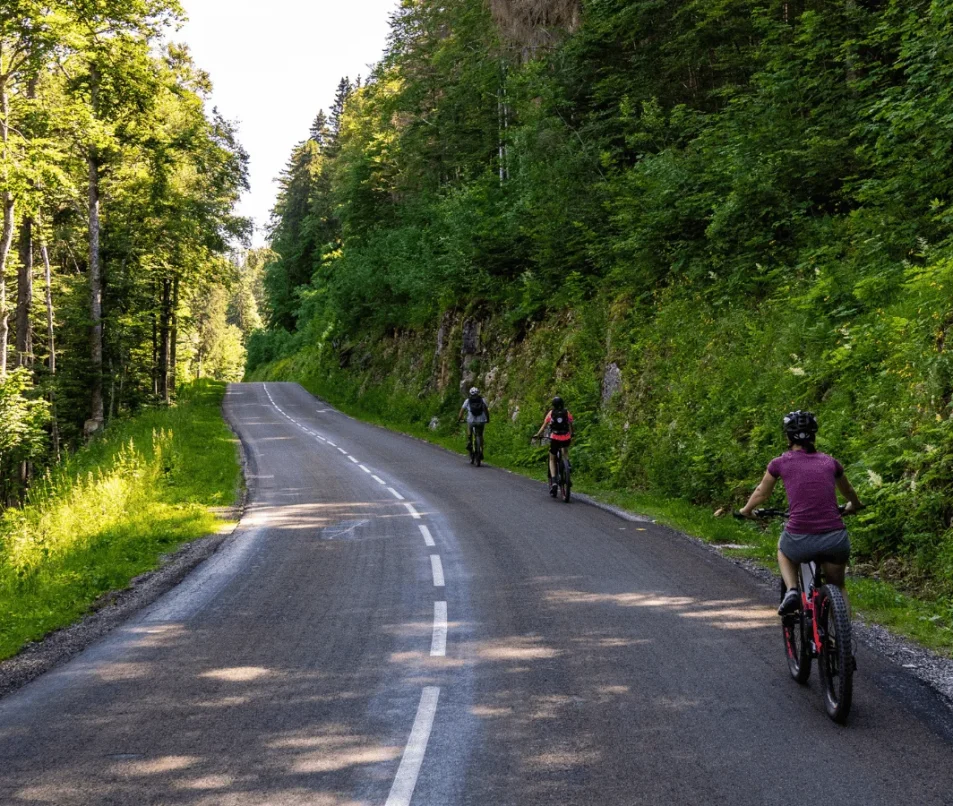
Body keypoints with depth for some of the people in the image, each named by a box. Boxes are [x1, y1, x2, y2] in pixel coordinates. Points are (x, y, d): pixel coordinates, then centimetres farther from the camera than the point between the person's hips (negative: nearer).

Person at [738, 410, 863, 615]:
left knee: (783, 549, 35)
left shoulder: (780, 463, 5)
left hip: (800, 541, -2)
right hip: (835, 540, 2)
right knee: (837, 587, 29)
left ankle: (791, 591, 12)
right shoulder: (830, 462, 12)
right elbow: (848, 491, 33)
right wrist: (854, 506, 56)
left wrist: (746, 510, 44)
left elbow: (762, 493, 23)